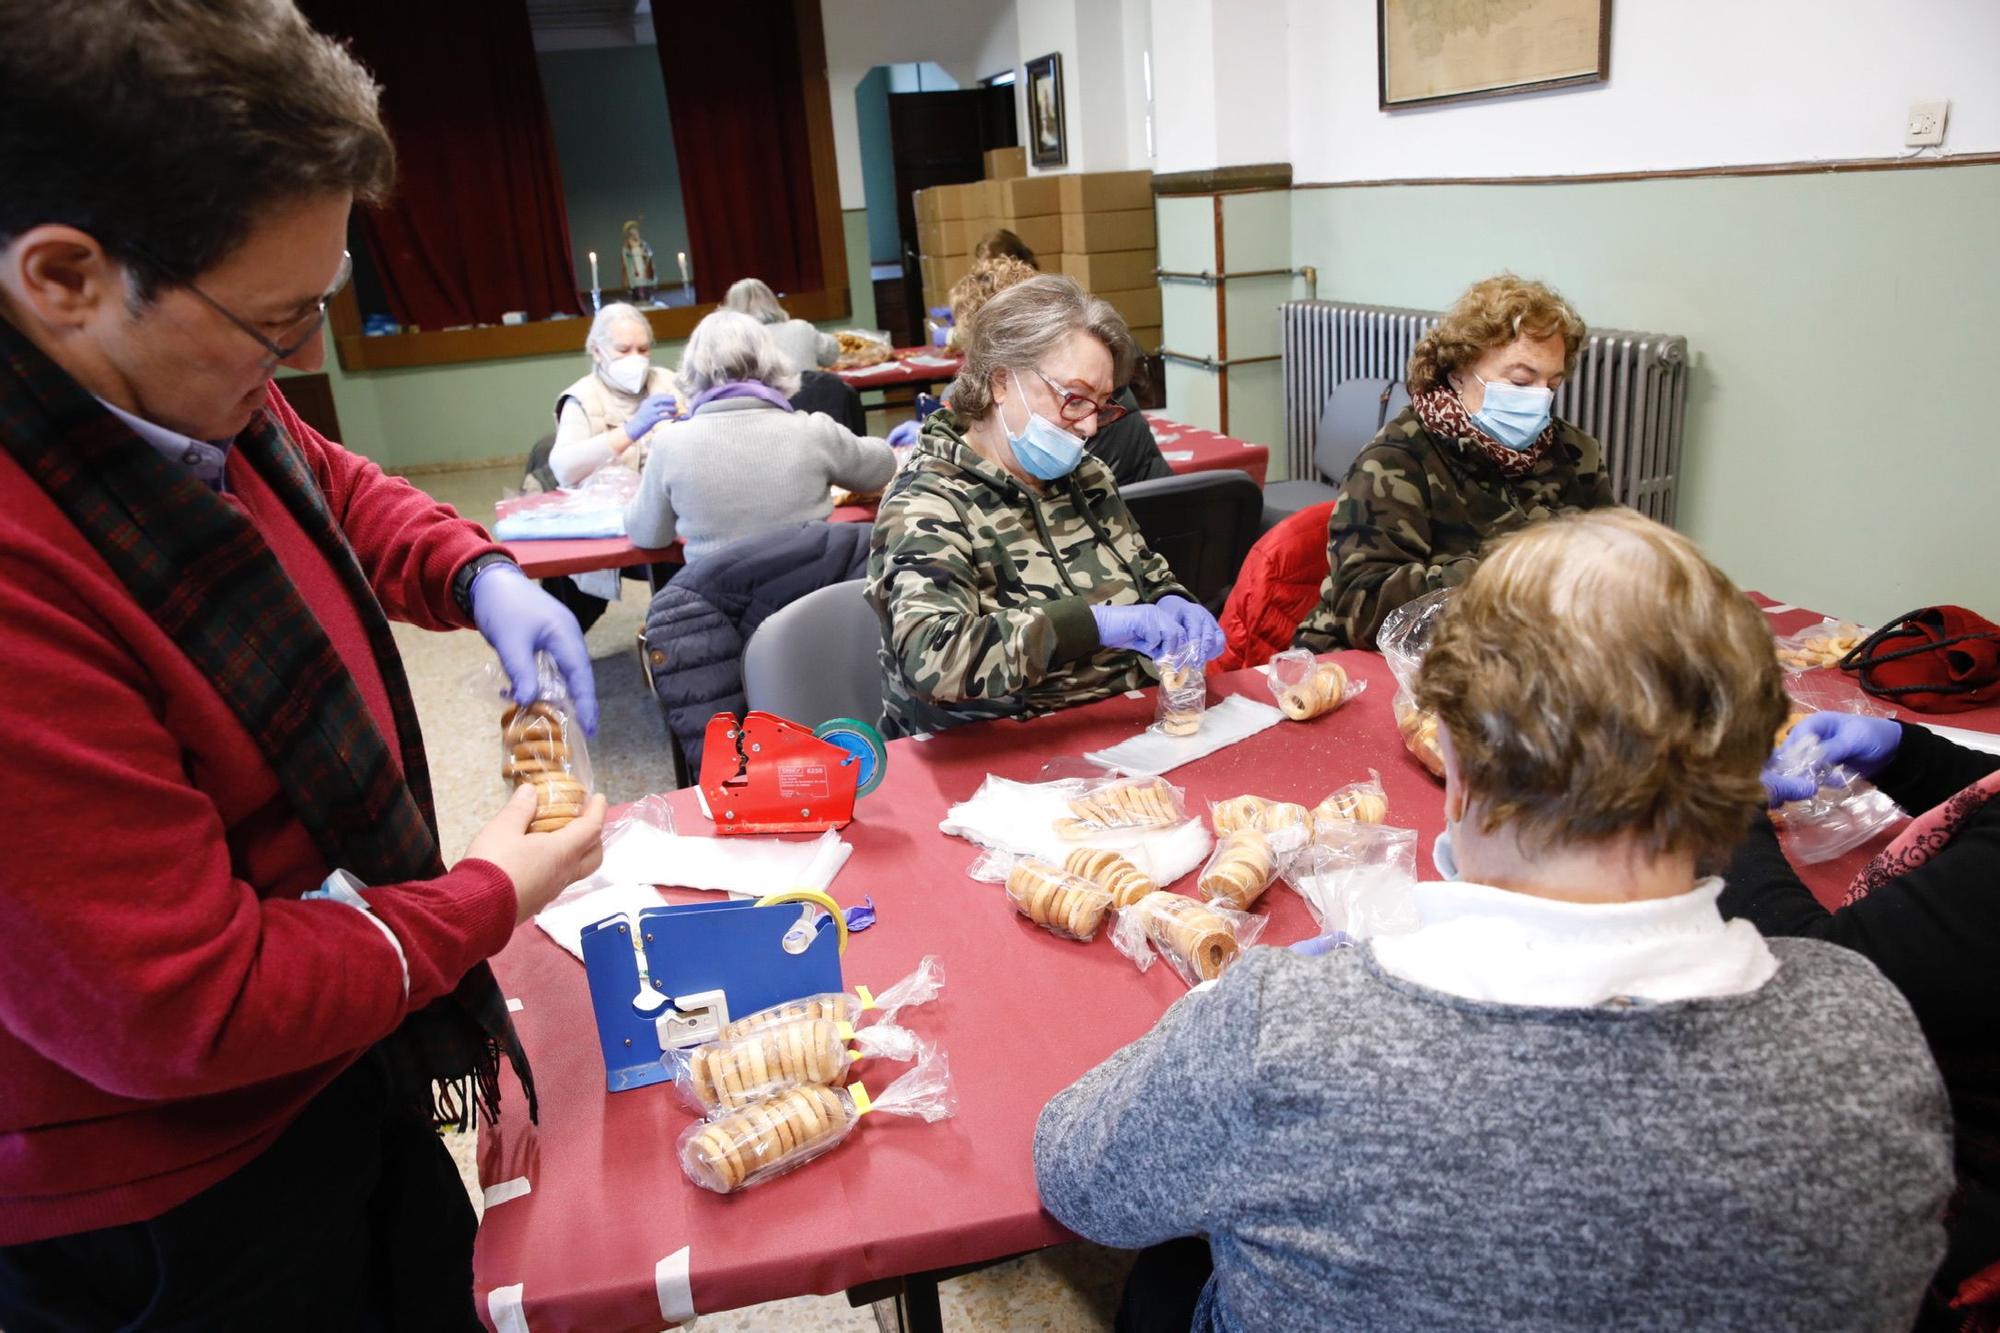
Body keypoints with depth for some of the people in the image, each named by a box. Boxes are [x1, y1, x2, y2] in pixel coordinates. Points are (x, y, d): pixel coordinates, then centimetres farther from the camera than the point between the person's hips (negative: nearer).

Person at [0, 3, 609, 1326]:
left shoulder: (175, 381, -9)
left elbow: (326, 484, 14)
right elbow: (188, 1014, -31)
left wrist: (479, 577, -5)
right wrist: (487, 900, -17)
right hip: (172, 1213, -7)